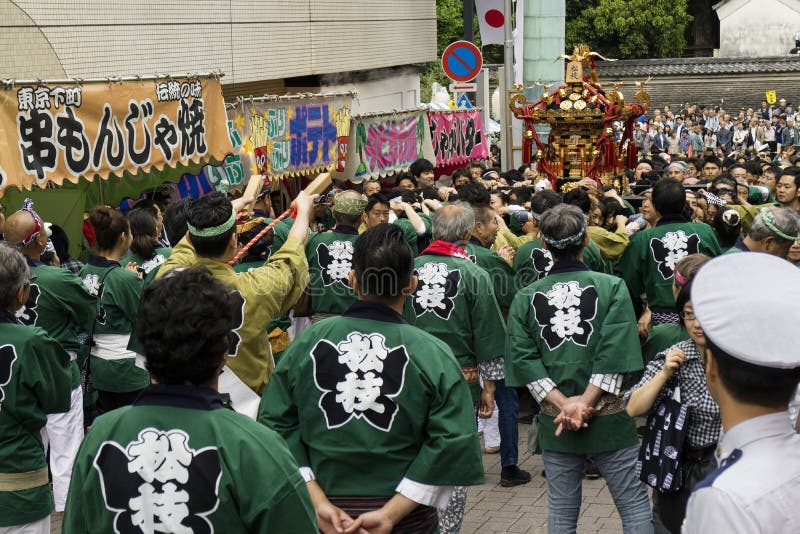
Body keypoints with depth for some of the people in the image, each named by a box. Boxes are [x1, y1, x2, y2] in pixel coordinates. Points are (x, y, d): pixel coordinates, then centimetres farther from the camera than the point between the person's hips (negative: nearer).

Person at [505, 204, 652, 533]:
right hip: (609, 419, -2)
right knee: (634, 506, 8)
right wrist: (587, 403, -12)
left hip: (554, 420, 3)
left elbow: (523, 359, -7)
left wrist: (563, 403, -10)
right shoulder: (611, 287, -5)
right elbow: (615, 354, -14)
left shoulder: (526, 298, 1)